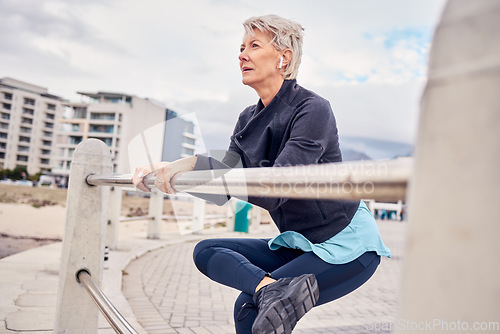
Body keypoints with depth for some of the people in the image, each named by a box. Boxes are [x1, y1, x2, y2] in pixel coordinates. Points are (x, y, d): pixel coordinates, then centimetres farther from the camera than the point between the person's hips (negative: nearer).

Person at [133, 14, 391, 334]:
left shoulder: (313, 109, -19)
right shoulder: (249, 119, 5)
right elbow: (223, 190, -3)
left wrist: (195, 163, -37)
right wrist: (162, 172, -18)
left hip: (348, 246, -8)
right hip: (298, 245, 8)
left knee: (248, 307, -23)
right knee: (206, 251, -11)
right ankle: (271, 287, -30)